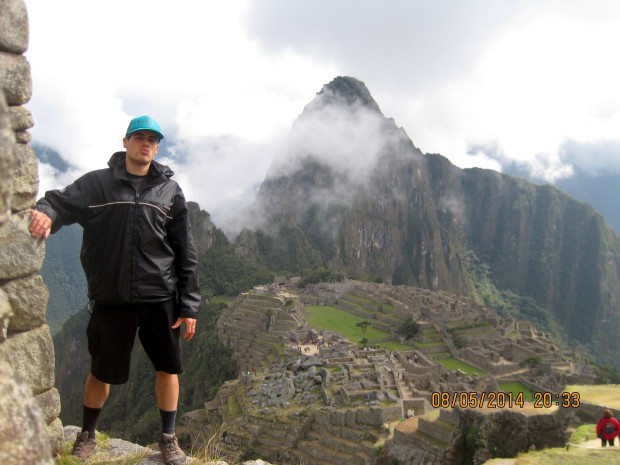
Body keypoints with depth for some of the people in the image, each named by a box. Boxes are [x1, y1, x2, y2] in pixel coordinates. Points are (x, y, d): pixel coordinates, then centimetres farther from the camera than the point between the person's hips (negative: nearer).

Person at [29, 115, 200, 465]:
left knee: (168, 368, 9)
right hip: (111, 300, -1)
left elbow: (186, 253, 2)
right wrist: (45, 212, -39)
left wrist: (189, 306, -1)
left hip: (160, 299, 1)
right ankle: (87, 435, 38)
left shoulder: (169, 191, 2)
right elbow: (62, 202, -14)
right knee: (102, 371, 13)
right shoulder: (97, 184, 1)